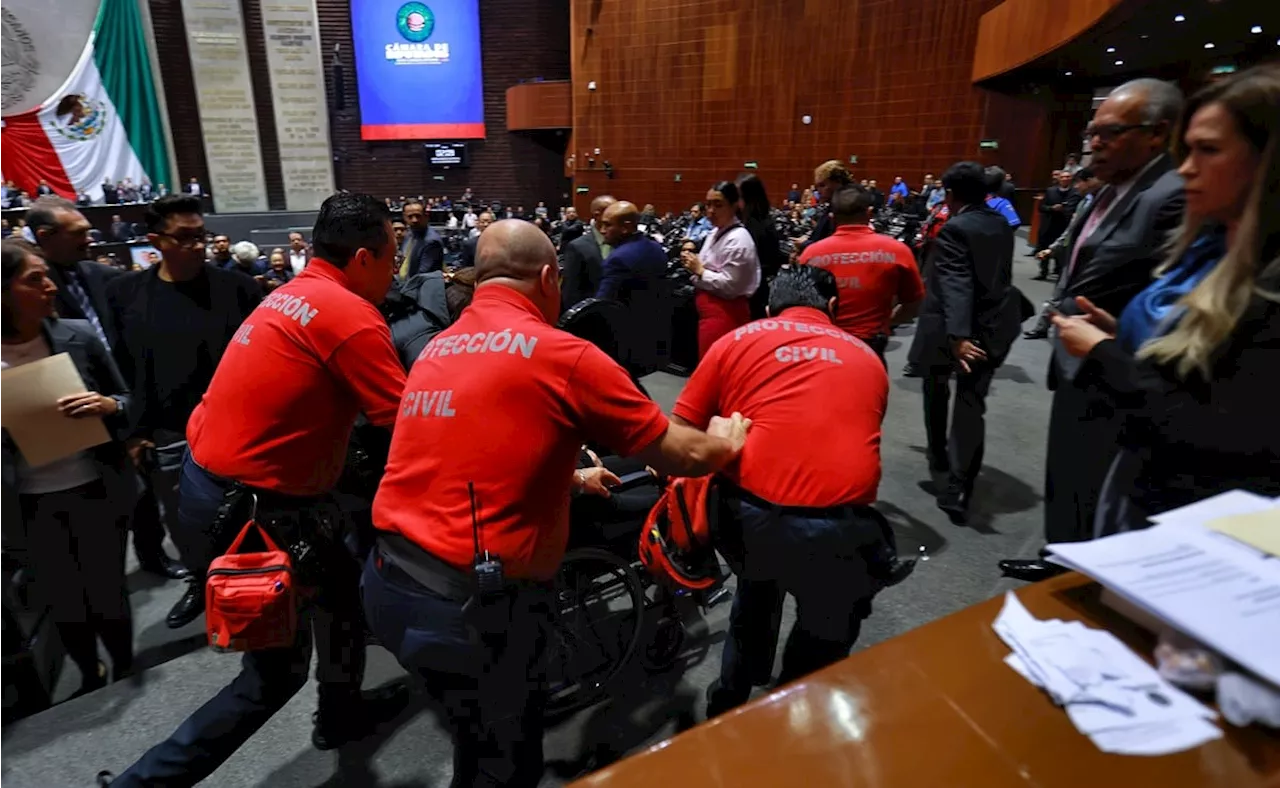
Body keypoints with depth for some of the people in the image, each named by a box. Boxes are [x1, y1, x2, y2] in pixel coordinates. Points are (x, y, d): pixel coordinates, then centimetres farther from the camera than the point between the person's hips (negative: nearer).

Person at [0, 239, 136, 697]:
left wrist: (108, 406, -21)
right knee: (62, 602, 15)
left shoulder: (78, 336, -8)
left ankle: (125, 673, 35)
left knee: (107, 593, 11)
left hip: (96, 493, 0)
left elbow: (129, 402, 0)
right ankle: (89, 677, 39)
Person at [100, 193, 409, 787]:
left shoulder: (296, 294, 8)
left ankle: (341, 711, 44)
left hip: (214, 473, 10)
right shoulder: (351, 315, -21)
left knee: (339, 580, 24)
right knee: (277, 669, 6)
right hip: (251, 500, -10)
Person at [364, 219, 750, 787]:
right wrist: (726, 440, 19)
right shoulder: (562, 355, -12)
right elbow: (684, 456, -3)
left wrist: (569, 478, 37)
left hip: (388, 583, 8)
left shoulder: (437, 349, 11)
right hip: (471, 604, -7)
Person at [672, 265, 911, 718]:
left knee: (756, 590, 34)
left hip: (747, 518, 2)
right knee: (827, 632, 28)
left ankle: (727, 708, 52)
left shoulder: (735, 341, 13)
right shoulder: (868, 359, 19)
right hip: (838, 529, -1)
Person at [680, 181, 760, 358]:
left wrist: (700, 270, -14)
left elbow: (730, 285, -22)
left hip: (725, 313, -10)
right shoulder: (716, 233, 13)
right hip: (711, 310, 10)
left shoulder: (738, 239, -16)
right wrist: (694, 265, 2)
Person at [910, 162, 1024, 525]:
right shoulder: (1001, 225, 9)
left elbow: (956, 284, -27)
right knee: (971, 404, 2)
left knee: (937, 389, 22)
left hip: (953, 329, -5)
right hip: (993, 327, 5)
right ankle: (958, 488, -7)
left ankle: (939, 456, 38)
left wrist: (958, 335, -37)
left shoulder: (954, 229, -14)